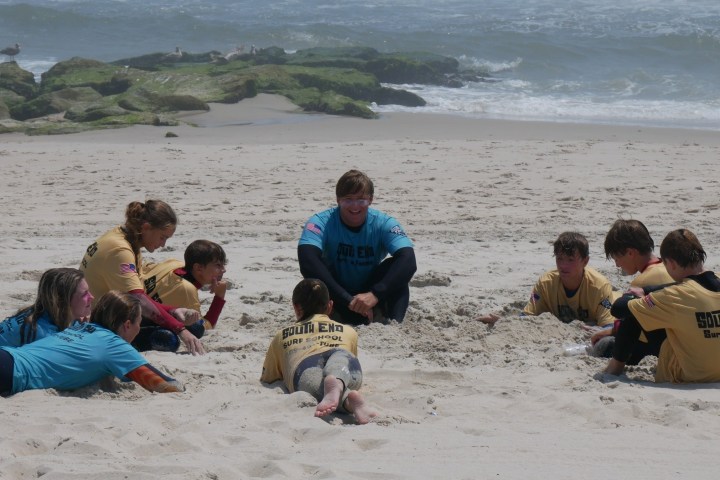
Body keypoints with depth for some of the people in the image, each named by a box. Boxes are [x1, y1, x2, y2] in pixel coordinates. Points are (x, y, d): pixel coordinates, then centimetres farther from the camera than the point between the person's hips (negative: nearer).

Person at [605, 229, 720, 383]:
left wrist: (630, 296, 6)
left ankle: (615, 367, 19)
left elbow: (618, 308, -17)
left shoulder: (677, 296, -23)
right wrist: (645, 291, 23)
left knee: (632, 316, 3)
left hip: (686, 379, -7)